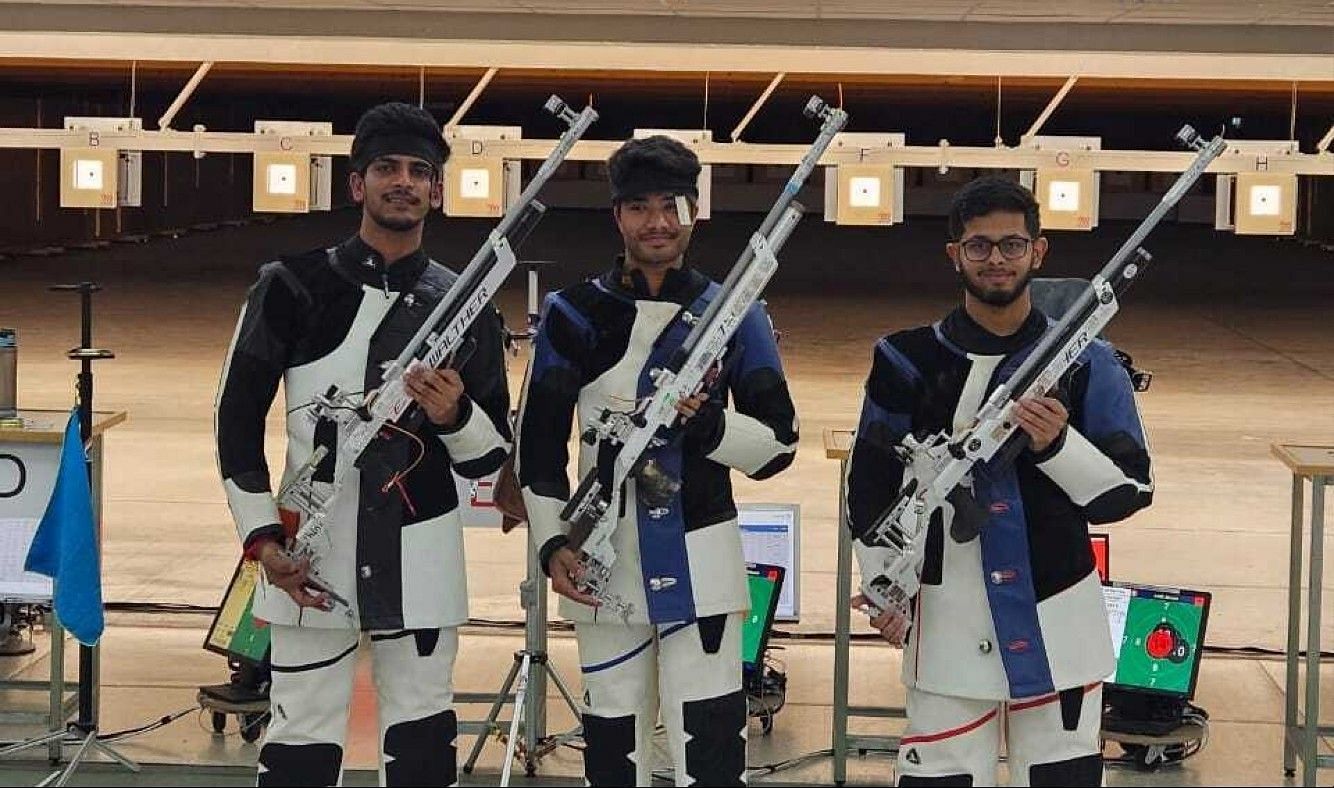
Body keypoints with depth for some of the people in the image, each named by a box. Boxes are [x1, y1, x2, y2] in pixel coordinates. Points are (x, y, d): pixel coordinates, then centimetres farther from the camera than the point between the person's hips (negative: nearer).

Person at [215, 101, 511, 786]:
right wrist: (264, 539, -5)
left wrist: (454, 417, -14)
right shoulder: (293, 287, -1)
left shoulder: (465, 307, 5)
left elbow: (490, 456, 9)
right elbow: (238, 416, 3)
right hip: (309, 555, -2)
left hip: (422, 558, 2)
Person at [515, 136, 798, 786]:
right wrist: (553, 544, -4)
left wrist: (705, 422, -16)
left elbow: (778, 444, 1)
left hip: (701, 561, -1)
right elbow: (538, 442, 6)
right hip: (603, 560, 1)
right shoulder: (574, 314, 3)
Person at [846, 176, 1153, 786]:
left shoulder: (1086, 363, 2)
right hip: (947, 621, 0)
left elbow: (1128, 491, 0)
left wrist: (1057, 445, -18)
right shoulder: (908, 361, 2)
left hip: (1057, 622, 1)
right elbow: (871, 483, 7)